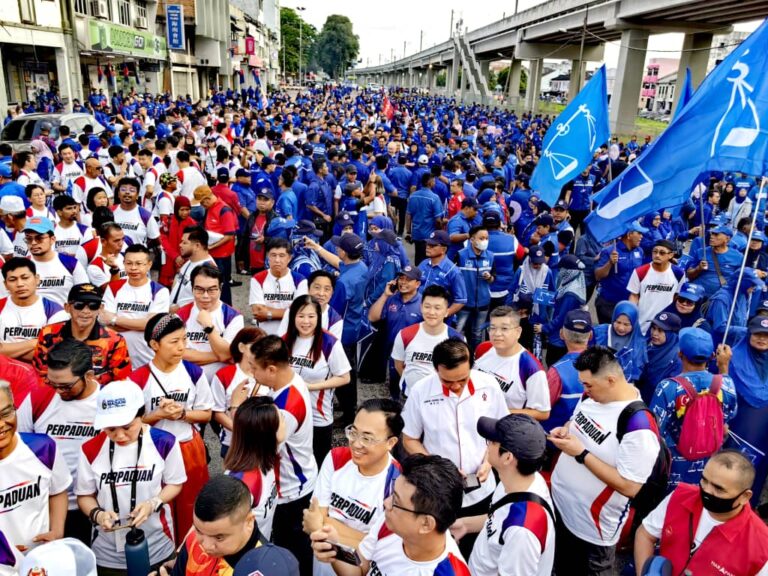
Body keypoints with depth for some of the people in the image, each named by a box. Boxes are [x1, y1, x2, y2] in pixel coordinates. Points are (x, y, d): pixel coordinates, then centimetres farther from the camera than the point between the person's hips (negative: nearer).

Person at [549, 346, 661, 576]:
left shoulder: (638, 425, -29)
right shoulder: (592, 396, -4)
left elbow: (630, 487, -28)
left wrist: (581, 454, -28)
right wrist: (564, 430, -7)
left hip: (592, 527, -7)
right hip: (558, 502, 7)